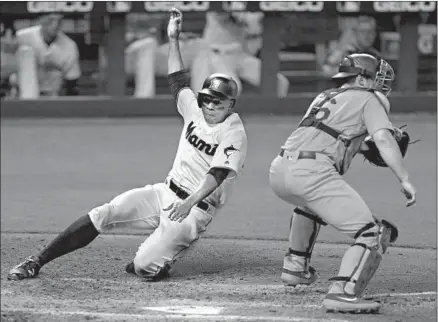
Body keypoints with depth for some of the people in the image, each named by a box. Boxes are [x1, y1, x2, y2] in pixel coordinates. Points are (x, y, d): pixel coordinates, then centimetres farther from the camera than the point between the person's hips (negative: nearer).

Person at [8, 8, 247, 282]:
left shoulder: (234, 135, -12)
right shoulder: (196, 112, 9)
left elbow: (217, 175, -26)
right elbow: (178, 80, 20)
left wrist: (189, 204, -41)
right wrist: (173, 38, 11)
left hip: (196, 210, -7)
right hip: (165, 193, 7)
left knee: (144, 267, -25)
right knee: (103, 214, -13)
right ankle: (37, 262, -8)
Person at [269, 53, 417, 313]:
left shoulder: (324, 97, 32)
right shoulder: (369, 100, 12)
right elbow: (383, 138, -4)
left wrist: (362, 145, 34)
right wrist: (405, 180, -9)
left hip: (278, 172, 8)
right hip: (312, 172, -8)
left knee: (310, 201, 43)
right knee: (373, 233, -9)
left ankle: (296, 266, 45)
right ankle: (343, 292, -26)